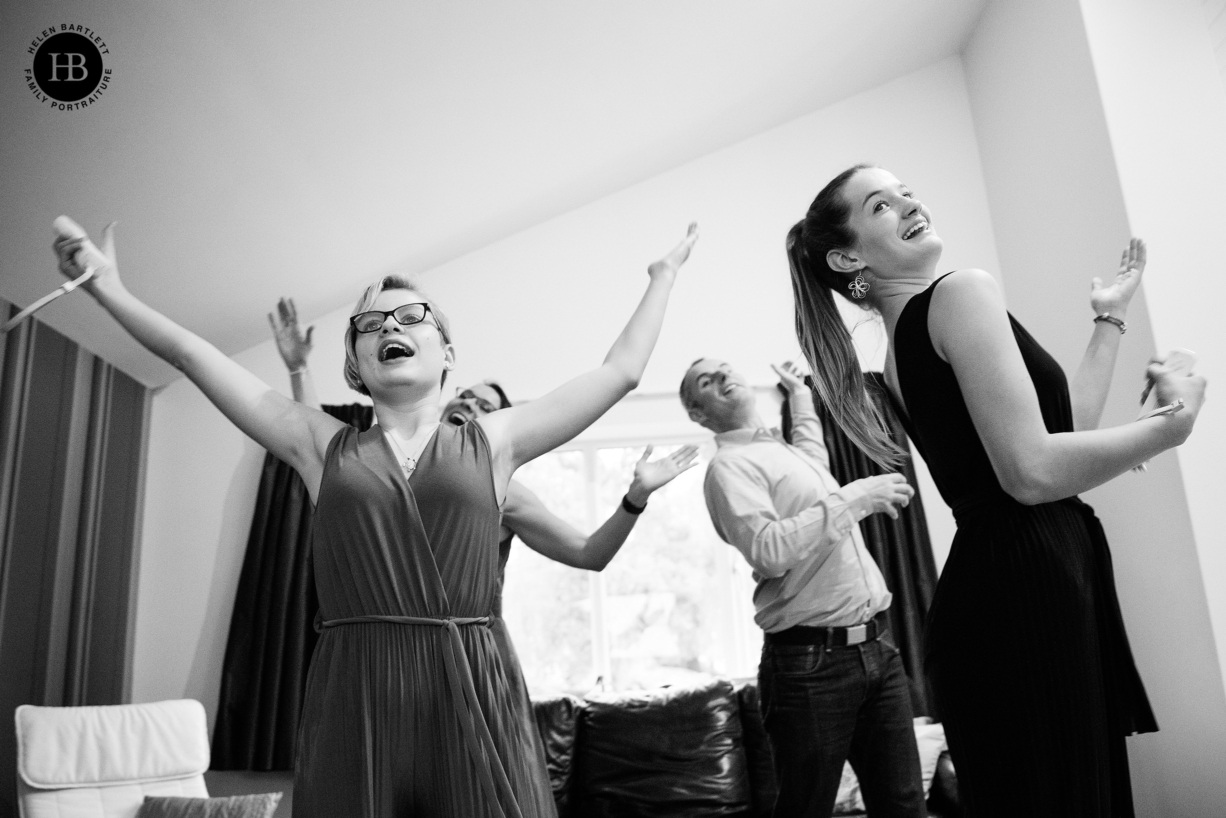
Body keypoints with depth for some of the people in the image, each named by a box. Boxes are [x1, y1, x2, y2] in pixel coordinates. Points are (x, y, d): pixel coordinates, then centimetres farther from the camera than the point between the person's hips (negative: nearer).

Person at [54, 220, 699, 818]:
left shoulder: (490, 444, 10)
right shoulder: (325, 447, 11)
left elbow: (621, 369, 14)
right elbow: (192, 354, 13)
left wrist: (663, 276, 23)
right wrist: (106, 287, 12)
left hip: (470, 698, 0)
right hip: (350, 699, 1)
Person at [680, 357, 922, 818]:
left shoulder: (788, 452, 19)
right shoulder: (729, 465, -6)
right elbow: (769, 551, -21)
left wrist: (801, 396, 46)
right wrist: (854, 498, -15)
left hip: (877, 649, 7)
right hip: (811, 664, -7)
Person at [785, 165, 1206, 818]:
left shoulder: (900, 351, 17)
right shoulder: (962, 291, -9)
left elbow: (1063, 427, 19)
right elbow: (1033, 471, -19)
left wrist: (1110, 317, 23)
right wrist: (1175, 420, -5)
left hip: (991, 587, 9)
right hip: (1025, 591, -9)